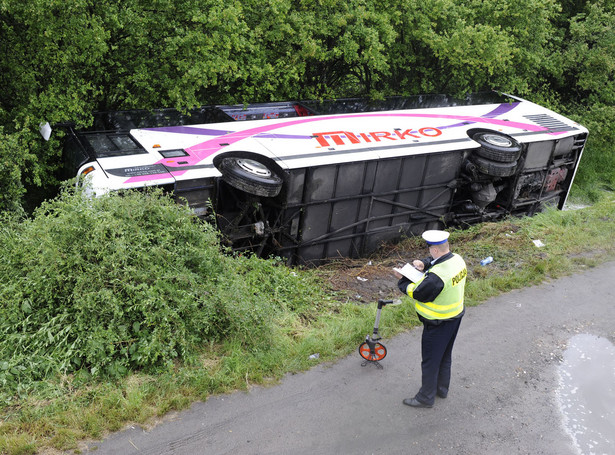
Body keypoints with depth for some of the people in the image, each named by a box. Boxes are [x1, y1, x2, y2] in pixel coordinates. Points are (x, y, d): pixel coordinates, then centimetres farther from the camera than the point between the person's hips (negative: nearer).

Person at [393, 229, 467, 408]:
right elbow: (435, 261, 12)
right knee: (445, 355, 25)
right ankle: (442, 388, 43)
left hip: (438, 324, -9)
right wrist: (424, 264, -9)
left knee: (430, 361, 8)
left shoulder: (436, 276, -34)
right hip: (455, 316, 9)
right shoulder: (456, 259, -6)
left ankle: (426, 397, 22)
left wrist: (402, 280, -5)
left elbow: (417, 293, -21)